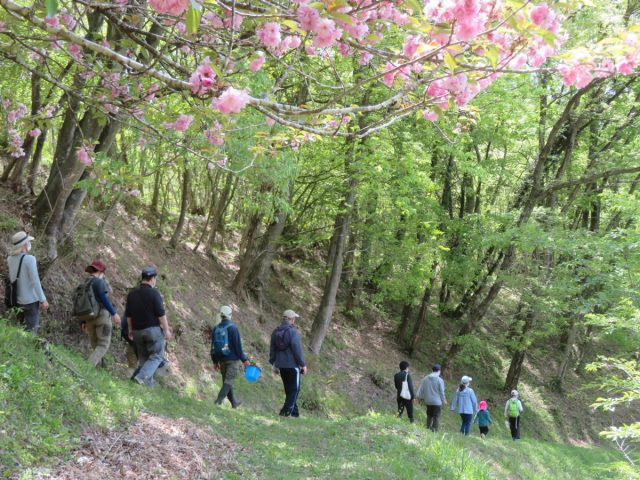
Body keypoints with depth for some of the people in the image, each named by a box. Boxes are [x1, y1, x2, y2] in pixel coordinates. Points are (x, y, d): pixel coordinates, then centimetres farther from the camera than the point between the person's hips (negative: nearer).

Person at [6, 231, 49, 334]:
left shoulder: (10, 259, 2)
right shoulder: (29, 259, -17)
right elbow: (35, 281, -19)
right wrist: (43, 300, -13)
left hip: (17, 300, 7)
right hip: (31, 300, -7)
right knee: (31, 330, -2)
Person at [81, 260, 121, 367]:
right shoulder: (99, 282, -8)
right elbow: (104, 298, -19)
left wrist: (83, 322, 19)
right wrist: (114, 313, -20)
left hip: (89, 318, 7)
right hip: (102, 315, -7)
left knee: (95, 346, 14)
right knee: (103, 345, -6)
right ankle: (89, 366, -24)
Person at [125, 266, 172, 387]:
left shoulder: (132, 293, 6)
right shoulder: (154, 293, -12)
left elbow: (128, 315, 11)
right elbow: (161, 314, -13)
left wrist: (130, 330, 20)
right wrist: (167, 330, -5)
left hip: (137, 331, 6)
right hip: (153, 329, -6)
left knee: (143, 358, 14)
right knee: (156, 356, 1)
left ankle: (148, 384, 10)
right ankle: (142, 376, -18)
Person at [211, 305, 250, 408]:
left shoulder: (216, 328, 4)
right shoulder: (232, 327, -13)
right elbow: (238, 345, -14)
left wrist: (215, 361, 18)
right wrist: (244, 359, -7)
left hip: (222, 358, 6)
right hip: (233, 358, -6)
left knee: (227, 380, 14)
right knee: (229, 380, -5)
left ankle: (234, 403, 25)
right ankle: (219, 399, -18)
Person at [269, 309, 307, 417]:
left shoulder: (275, 332, 7)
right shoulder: (293, 332, -15)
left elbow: (272, 348, 14)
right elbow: (297, 350, -18)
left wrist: (273, 362, 23)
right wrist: (303, 364, -12)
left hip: (281, 365, 7)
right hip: (292, 365, -7)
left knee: (289, 389, 16)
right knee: (294, 389, 2)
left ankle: (294, 411, 22)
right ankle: (286, 411, -4)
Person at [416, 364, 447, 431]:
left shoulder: (425, 379, -2)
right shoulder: (440, 380, -13)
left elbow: (421, 389, 4)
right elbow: (442, 392, -7)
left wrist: (420, 397, 18)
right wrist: (444, 400, 9)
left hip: (428, 401, 4)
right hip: (437, 402, -4)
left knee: (429, 416, 18)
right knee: (436, 417, 1)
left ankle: (428, 427, 18)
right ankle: (434, 430, -2)